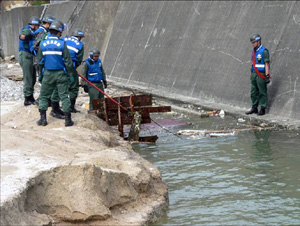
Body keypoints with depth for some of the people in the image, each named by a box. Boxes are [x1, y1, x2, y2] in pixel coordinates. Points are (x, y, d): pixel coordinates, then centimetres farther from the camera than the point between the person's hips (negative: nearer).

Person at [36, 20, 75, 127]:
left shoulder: (43, 44, 0)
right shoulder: (62, 44, -9)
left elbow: (39, 61, 5)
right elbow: (68, 61, -8)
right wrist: (70, 74, 4)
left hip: (48, 74, 2)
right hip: (60, 74, -2)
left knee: (43, 96, 13)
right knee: (64, 96, 2)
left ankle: (43, 118, 7)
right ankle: (68, 119, 1)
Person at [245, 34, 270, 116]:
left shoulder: (264, 51, -10)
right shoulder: (254, 51, 14)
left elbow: (266, 64, -13)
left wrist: (267, 75, -17)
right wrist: (252, 74, 17)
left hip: (261, 75, -8)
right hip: (254, 74, 8)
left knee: (262, 92, -2)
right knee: (254, 92, 10)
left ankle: (263, 109, 2)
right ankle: (254, 108, 17)